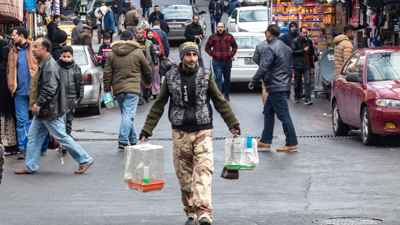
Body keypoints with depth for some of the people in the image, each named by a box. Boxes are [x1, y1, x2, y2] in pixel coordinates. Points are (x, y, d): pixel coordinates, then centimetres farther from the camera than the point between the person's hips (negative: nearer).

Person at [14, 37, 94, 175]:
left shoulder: (50, 66, -20)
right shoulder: (44, 64, 13)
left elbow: (50, 90, -27)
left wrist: (39, 104, -22)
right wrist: (38, 105, 17)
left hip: (51, 111, -10)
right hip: (42, 111, 10)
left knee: (62, 137, -3)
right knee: (34, 136, 11)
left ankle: (85, 160, 6)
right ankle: (30, 166, 16)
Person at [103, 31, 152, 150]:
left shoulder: (112, 54, 8)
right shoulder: (137, 52, 0)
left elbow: (107, 73, 5)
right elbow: (147, 70, 9)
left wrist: (107, 88, 13)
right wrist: (148, 82, 27)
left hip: (117, 89, 4)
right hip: (132, 88, -4)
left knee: (126, 114, 16)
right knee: (129, 114, -9)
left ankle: (133, 140, 24)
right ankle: (123, 141, -22)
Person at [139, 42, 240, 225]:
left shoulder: (205, 77, 0)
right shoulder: (170, 77, 2)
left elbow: (220, 102, 5)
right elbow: (158, 105, 6)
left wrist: (233, 125, 0)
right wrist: (146, 131, 3)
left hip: (203, 132, -1)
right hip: (180, 133, 2)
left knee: (203, 171, -15)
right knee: (184, 175, 5)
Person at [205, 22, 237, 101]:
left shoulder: (229, 37, 4)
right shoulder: (213, 37, -1)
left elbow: (235, 46, 14)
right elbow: (207, 48, 8)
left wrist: (231, 54, 4)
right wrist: (212, 54, -3)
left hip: (227, 61, 2)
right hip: (217, 62, -2)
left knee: (227, 79, 12)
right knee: (218, 78, -10)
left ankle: (226, 95, 25)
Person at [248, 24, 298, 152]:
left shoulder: (270, 48, -16)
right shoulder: (286, 48, 15)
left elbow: (263, 68, -21)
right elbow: (290, 67, 21)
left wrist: (253, 81, -11)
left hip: (276, 87, -10)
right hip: (284, 85, 10)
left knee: (283, 115, -6)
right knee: (268, 112, 16)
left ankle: (292, 143, -3)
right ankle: (265, 141, 20)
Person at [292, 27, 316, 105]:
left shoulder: (309, 41, 8)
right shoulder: (295, 41, -3)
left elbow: (312, 52, 20)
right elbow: (293, 52, -13)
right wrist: (303, 50, -17)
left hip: (307, 64, 1)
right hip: (298, 65, -1)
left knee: (308, 82, -10)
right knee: (298, 82, 10)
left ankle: (307, 99, -12)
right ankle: (297, 97, 26)